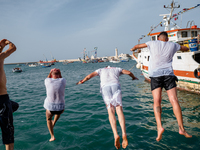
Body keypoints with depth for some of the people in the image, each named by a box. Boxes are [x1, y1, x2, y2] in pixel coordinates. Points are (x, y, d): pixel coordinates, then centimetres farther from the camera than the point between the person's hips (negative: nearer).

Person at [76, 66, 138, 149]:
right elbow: (129, 72, 30)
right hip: (115, 85, 0)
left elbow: (89, 76, 23)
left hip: (105, 87, 0)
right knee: (119, 110, -8)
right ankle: (124, 134, -28)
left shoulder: (101, 70, 31)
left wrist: (82, 81, 40)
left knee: (111, 111, -5)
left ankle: (116, 135, -24)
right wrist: (134, 77, 51)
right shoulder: (116, 69, 33)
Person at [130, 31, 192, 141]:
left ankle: (159, 126, -23)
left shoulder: (153, 43, 13)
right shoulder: (173, 45, 17)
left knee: (157, 101, -7)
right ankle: (181, 128, -7)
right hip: (168, 74, 1)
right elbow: (185, 49, 37)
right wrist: (185, 48, 61)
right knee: (174, 101, -4)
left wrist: (133, 48, 49)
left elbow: (139, 46, 26)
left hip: (155, 75, -1)